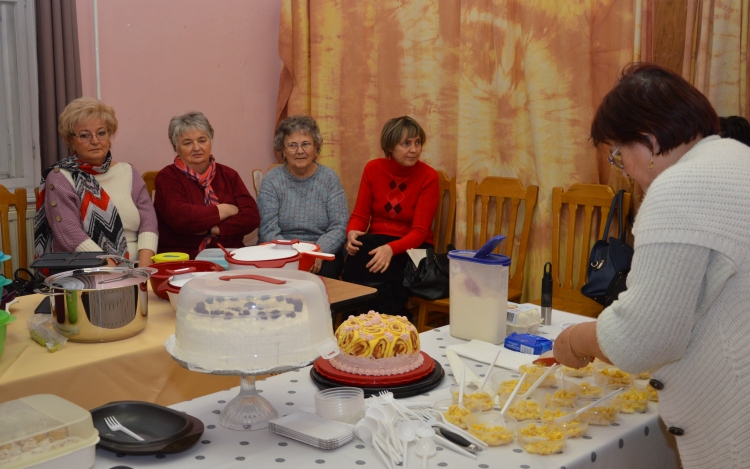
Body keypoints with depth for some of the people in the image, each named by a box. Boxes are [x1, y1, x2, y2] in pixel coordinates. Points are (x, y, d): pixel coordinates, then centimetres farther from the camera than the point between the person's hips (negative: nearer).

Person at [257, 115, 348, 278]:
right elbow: (268, 231, -7)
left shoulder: (329, 178, 4)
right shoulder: (271, 180, 2)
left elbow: (339, 227, -3)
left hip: (323, 252, 1)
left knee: (325, 270, -31)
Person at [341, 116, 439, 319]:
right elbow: (360, 214, 2)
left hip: (412, 248, -3)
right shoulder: (373, 168, 0)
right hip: (376, 241, 3)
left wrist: (391, 249, -33)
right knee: (359, 251, -32)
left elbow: (419, 232, -14)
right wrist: (351, 232, -23)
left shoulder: (428, 177, -10)